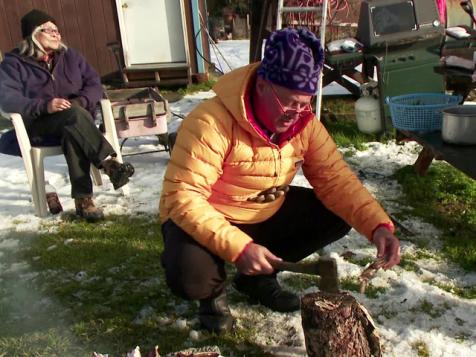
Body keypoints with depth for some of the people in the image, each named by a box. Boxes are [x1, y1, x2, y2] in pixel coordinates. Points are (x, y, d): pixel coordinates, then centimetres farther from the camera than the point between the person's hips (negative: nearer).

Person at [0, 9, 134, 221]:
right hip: (38, 126, -2)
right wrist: (45, 106, -27)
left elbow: (94, 84, 8)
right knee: (74, 115, -34)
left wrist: (81, 102, -15)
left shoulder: (70, 56, 14)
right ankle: (110, 164, -42)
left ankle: (83, 199, -40)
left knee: (72, 133, -35)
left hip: (72, 122, 3)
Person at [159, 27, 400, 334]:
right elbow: (183, 198, -32)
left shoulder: (304, 122, -10)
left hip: (269, 214, 6)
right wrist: (237, 248, -40)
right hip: (208, 220, -6)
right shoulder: (211, 124, -31)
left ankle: (259, 277, 10)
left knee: (339, 216, -7)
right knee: (191, 276, -35)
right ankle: (214, 291, 6)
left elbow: (335, 178, -10)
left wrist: (378, 225, -25)